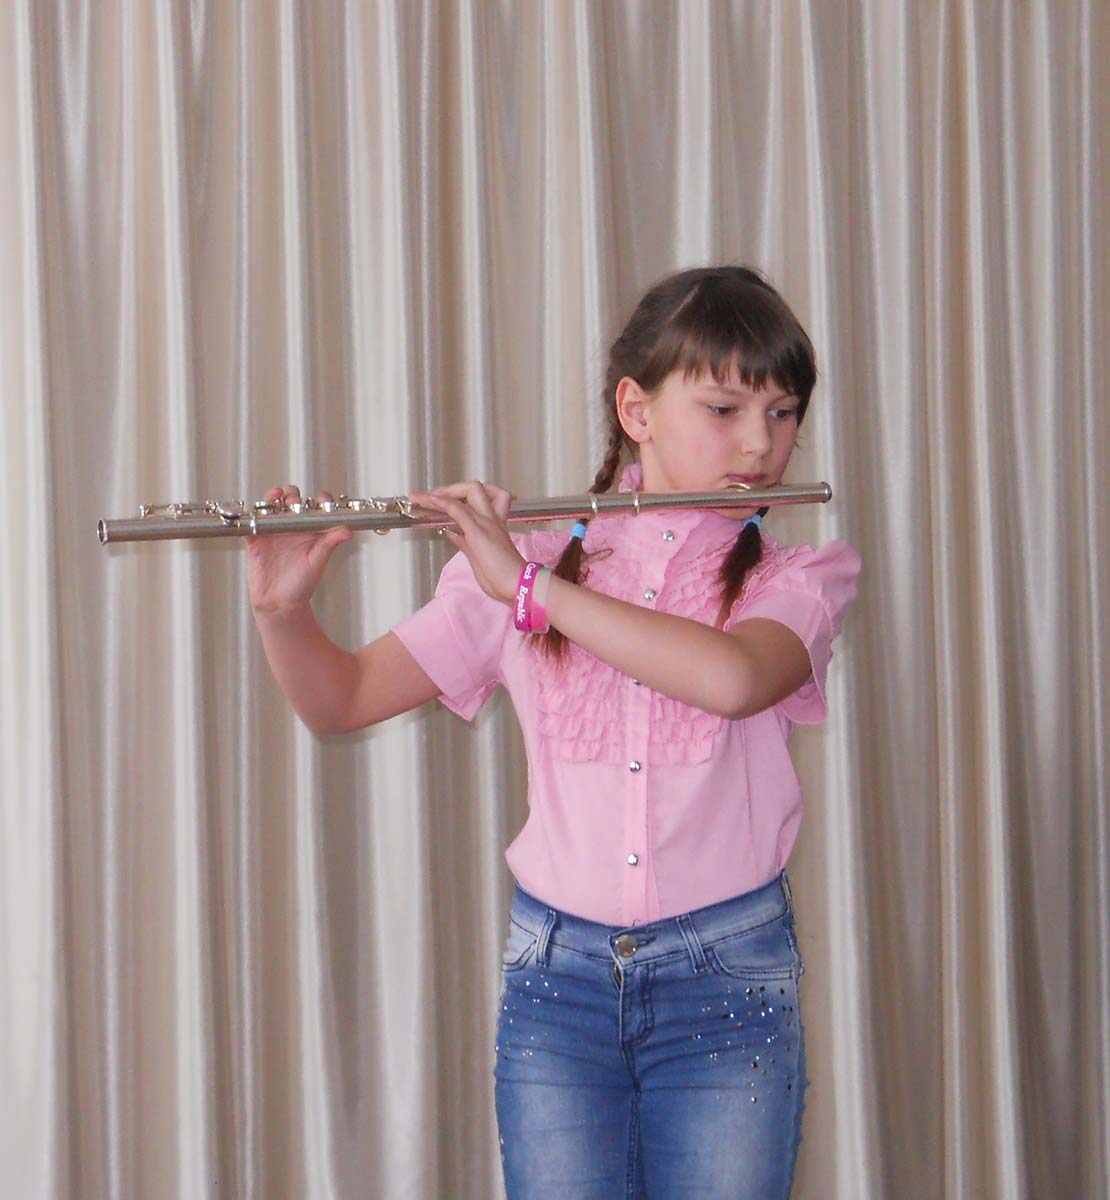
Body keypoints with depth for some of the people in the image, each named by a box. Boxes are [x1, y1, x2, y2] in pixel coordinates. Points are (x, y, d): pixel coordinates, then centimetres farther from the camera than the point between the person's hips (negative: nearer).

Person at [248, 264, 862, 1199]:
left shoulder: (801, 579, -1)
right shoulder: (523, 565, 4)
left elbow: (732, 677, -24)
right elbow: (343, 699, 7)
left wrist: (527, 585, -23)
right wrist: (282, 608, -14)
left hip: (727, 979, -1)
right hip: (555, 978, 1)